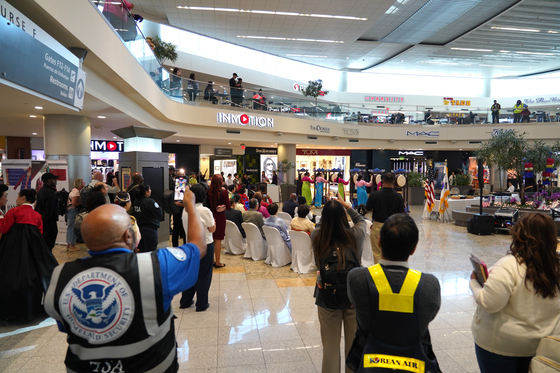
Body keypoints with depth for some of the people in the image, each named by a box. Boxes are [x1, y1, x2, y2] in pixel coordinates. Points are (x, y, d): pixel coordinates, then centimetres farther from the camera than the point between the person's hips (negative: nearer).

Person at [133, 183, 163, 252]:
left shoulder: (136, 202, 3)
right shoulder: (150, 202, -18)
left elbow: (134, 214, 8)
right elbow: (160, 214, -16)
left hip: (139, 228, 7)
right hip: (150, 229, -7)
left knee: (141, 251, 16)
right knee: (151, 252, 0)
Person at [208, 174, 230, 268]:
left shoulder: (209, 192, -5)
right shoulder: (223, 192, -14)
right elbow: (228, 207, -10)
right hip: (220, 217, -4)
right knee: (218, 240, 3)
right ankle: (217, 262, 11)